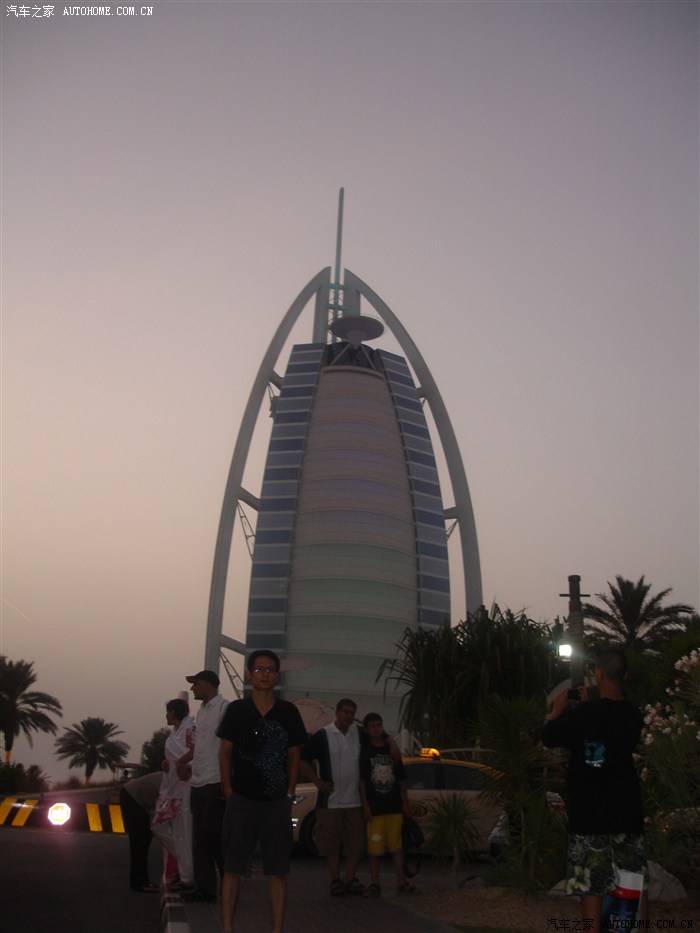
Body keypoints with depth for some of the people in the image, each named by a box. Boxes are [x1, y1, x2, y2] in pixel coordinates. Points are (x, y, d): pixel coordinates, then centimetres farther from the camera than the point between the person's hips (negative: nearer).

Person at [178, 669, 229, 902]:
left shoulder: (224, 707, -9)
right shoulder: (201, 711, 19)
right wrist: (182, 761, 13)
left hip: (216, 783, -9)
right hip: (198, 783, 9)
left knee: (212, 833, -8)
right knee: (200, 837, 10)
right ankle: (204, 888, 16)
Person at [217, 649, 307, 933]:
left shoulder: (288, 712, 4)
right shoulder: (237, 710, 1)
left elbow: (294, 756, 11)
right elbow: (225, 752, 5)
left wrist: (290, 793, 5)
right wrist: (229, 792, -1)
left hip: (278, 803, 1)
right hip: (242, 800, -1)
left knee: (277, 871, 4)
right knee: (232, 868, 2)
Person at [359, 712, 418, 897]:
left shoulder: (392, 750, 10)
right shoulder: (365, 752, 0)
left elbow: (401, 779, 13)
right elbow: (361, 780, -3)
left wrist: (405, 803, 9)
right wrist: (365, 805, -10)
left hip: (394, 806, 3)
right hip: (374, 807, -3)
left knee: (397, 845, 5)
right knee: (374, 847, 0)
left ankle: (401, 882, 10)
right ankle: (375, 884, 7)